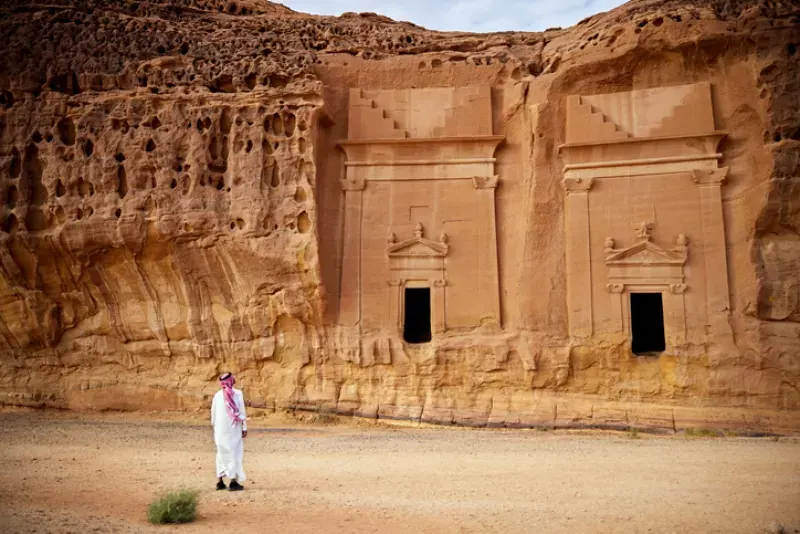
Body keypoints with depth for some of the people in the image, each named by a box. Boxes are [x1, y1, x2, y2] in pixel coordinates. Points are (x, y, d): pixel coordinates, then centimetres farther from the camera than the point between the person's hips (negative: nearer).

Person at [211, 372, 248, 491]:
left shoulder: (217, 395, 3)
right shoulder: (237, 393, -8)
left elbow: (213, 413, 8)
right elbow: (242, 412, -8)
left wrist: (215, 428, 19)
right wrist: (244, 427, -2)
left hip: (220, 429, 4)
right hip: (233, 429, -4)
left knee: (222, 454, 14)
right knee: (234, 454, 2)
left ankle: (220, 481, 13)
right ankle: (233, 482, -1)